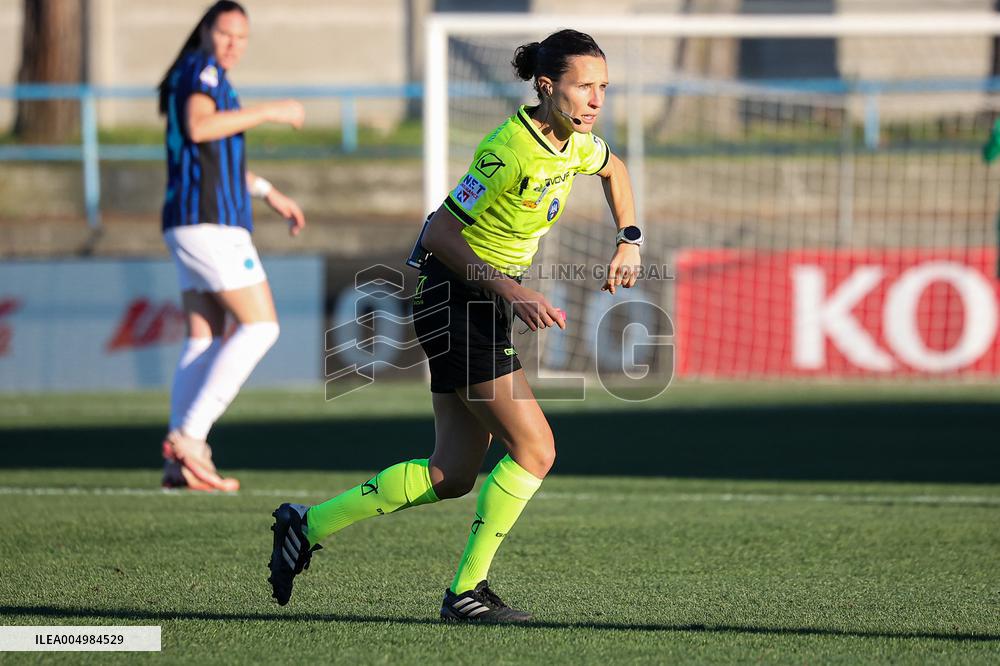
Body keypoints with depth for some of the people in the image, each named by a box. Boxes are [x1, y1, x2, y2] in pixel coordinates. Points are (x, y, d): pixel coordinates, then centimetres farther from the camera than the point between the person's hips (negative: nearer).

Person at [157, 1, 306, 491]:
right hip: (211, 222, -10)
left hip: (190, 224, 10)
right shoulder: (204, 69, -8)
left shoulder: (193, 77, 23)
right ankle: (189, 435, -16)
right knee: (260, 326, -9)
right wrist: (271, 112, -21)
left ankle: (181, 463, -1)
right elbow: (199, 127, -27)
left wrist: (270, 193, 39)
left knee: (204, 341, 6)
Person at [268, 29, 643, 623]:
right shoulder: (509, 150, -23)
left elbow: (613, 168, 28)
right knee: (535, 449, -13)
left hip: (488, 300, 9)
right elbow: (442, 233, -20)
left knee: (453, 475, 9)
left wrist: (629, 239, 14)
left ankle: (308, 525, 18)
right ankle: (467, 591, -4)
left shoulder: (576, 142, 3)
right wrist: (511, 292, -24)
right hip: (456, 297, -9)